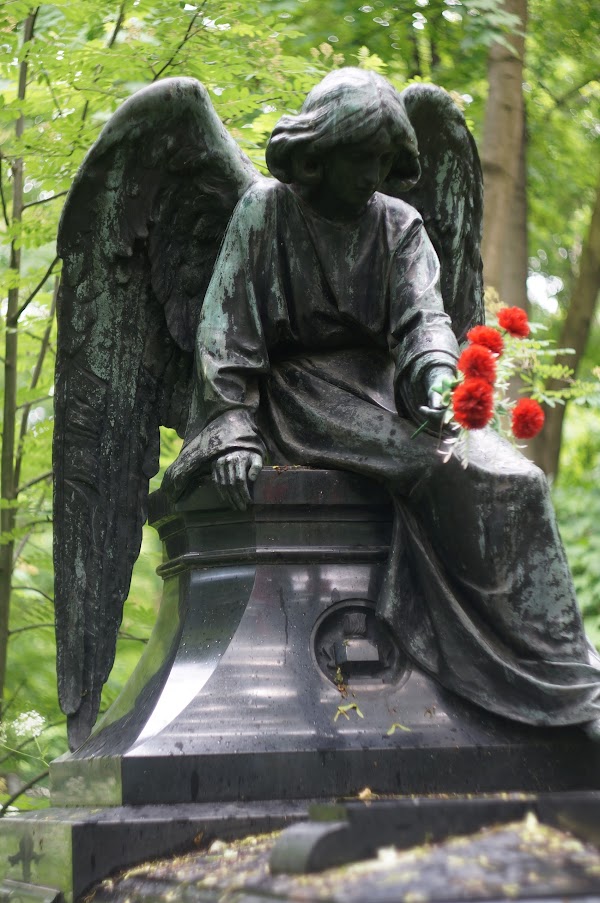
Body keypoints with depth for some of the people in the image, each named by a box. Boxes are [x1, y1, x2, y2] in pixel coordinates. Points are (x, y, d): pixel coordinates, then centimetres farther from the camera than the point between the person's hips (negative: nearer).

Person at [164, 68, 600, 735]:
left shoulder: (399, 225, 12)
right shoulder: (266, 211, 1)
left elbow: (422, 317, -3)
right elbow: (226, 329, -4)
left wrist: (438, 374, -26)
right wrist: (234, 431, -18)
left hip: (380, 392, 5)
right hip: (297, 397, -4)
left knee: (510, 480, -21)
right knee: (445, 469, -29)